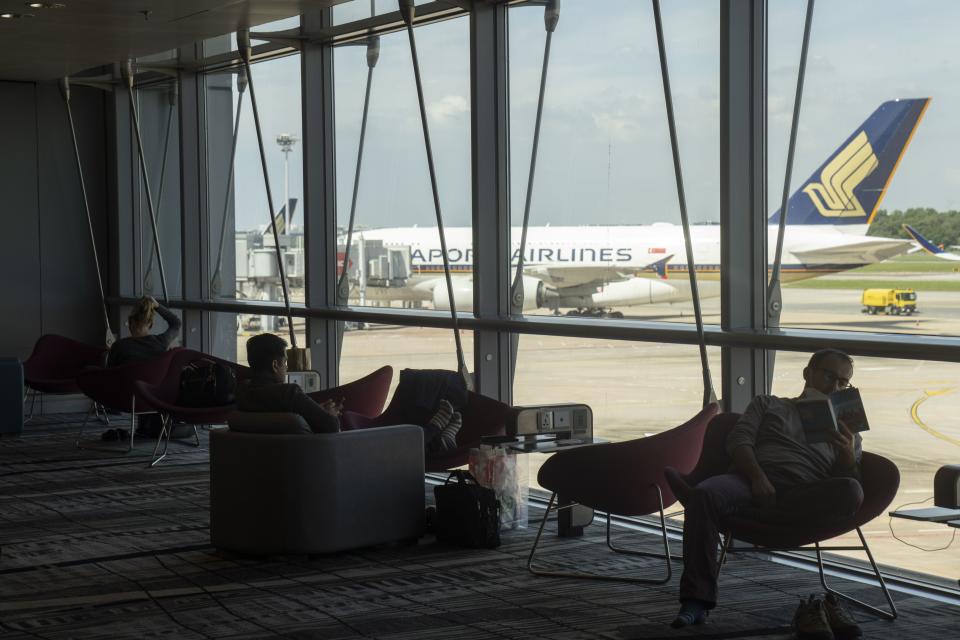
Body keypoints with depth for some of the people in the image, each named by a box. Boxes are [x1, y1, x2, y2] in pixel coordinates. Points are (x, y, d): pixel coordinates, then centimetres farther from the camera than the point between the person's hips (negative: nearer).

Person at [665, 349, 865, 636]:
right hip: (750, 480, -1)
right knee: (705, 494, -35)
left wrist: (848, 456, -6)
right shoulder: (768, 404, 28)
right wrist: (757, 477, -8)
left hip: (803, 500, 1)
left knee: (851, 492, -32)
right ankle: (696, 601, -36)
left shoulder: (845, 433, 30)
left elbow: (849, 481, 16)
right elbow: (738, 441, 11)